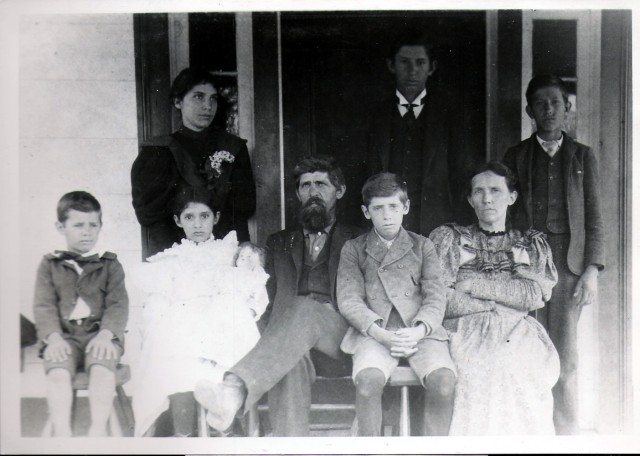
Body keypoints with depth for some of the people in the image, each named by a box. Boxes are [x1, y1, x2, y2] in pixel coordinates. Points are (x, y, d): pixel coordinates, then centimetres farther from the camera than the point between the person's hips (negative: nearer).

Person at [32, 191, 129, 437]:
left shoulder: (110, 265, 13)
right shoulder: (49, 265, 15)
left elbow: (118, 305, 3)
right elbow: (43, 306, 4)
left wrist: (105, 334, -16)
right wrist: (53, 337, -14)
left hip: (100, 333, 0)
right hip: (64, 335, 1)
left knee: (102, 368, -30)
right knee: (57, 373, -29)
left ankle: (98, 429, -27)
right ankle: (62, 432, -29)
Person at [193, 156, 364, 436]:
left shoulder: (357, 242, 22)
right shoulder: (278, 243, 29)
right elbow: (268, 301, 20)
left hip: (339, 343, -2)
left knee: (304, 308, -37)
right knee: (290, 362, -37)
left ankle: (235, 389, -58)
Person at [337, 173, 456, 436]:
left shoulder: (422, 246, 18)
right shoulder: (353, 249, 15)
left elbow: (435, 298, 6)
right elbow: (349, 300, 3)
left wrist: (418, 331, -15)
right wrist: (380, 334, -14)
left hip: (420, 331, 1)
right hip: (373, 332, -1)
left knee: (444, 381, -27)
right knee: (368, 380, -31)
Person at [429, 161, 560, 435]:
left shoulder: (532, 244, 21)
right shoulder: (449, 238, 15)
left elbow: (536, 295, 1)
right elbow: (441, 301, 0)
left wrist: (474, 283, -3)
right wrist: (507, 301, -1)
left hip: (519, 331, 1)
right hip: (467, 330, -1)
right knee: (484, 368, -33)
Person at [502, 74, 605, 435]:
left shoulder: (583, 156, 11)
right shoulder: (516, 156, 11)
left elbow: (594, 218, 7)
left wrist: (592, 269, -4)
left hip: (569, 263, 0)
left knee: (566, 358, -1)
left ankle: (568, 433, 10)